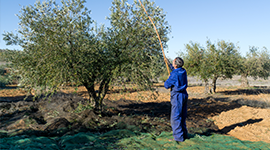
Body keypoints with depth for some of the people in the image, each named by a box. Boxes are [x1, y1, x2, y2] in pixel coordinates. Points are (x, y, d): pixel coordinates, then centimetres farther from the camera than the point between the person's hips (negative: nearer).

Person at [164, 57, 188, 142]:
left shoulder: (174, 74, -19)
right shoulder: (183, 71, 5)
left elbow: (166, 85, -11)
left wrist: (169, 79, 7)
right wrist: (169, 64, 35)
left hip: (177, 96, -9)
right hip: (184, 95, 9)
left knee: (175, 117, -1)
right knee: (182, 117, 17)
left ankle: (178, 137, 4)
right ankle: (184, 135, 27)